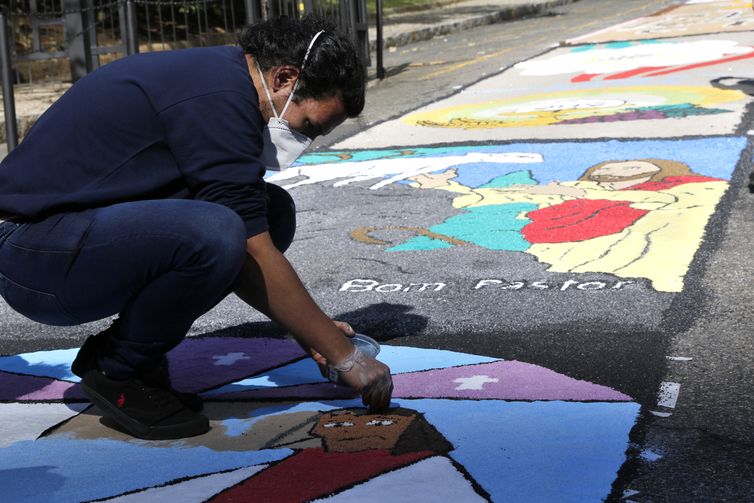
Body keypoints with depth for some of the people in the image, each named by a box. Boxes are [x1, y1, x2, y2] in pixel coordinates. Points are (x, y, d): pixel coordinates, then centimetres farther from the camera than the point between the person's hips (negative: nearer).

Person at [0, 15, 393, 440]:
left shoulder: (218, 75, 12)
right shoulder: (219, 97, -19)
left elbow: (247, 250, 20)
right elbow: (257, 260, -18)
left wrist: (307, 327, 16)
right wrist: (345, 356, -9)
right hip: (38, 259, -10)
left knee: (272, 213, 4)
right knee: (213, 233, -34)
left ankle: (137, 351, 9)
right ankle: (117, 372, -7)